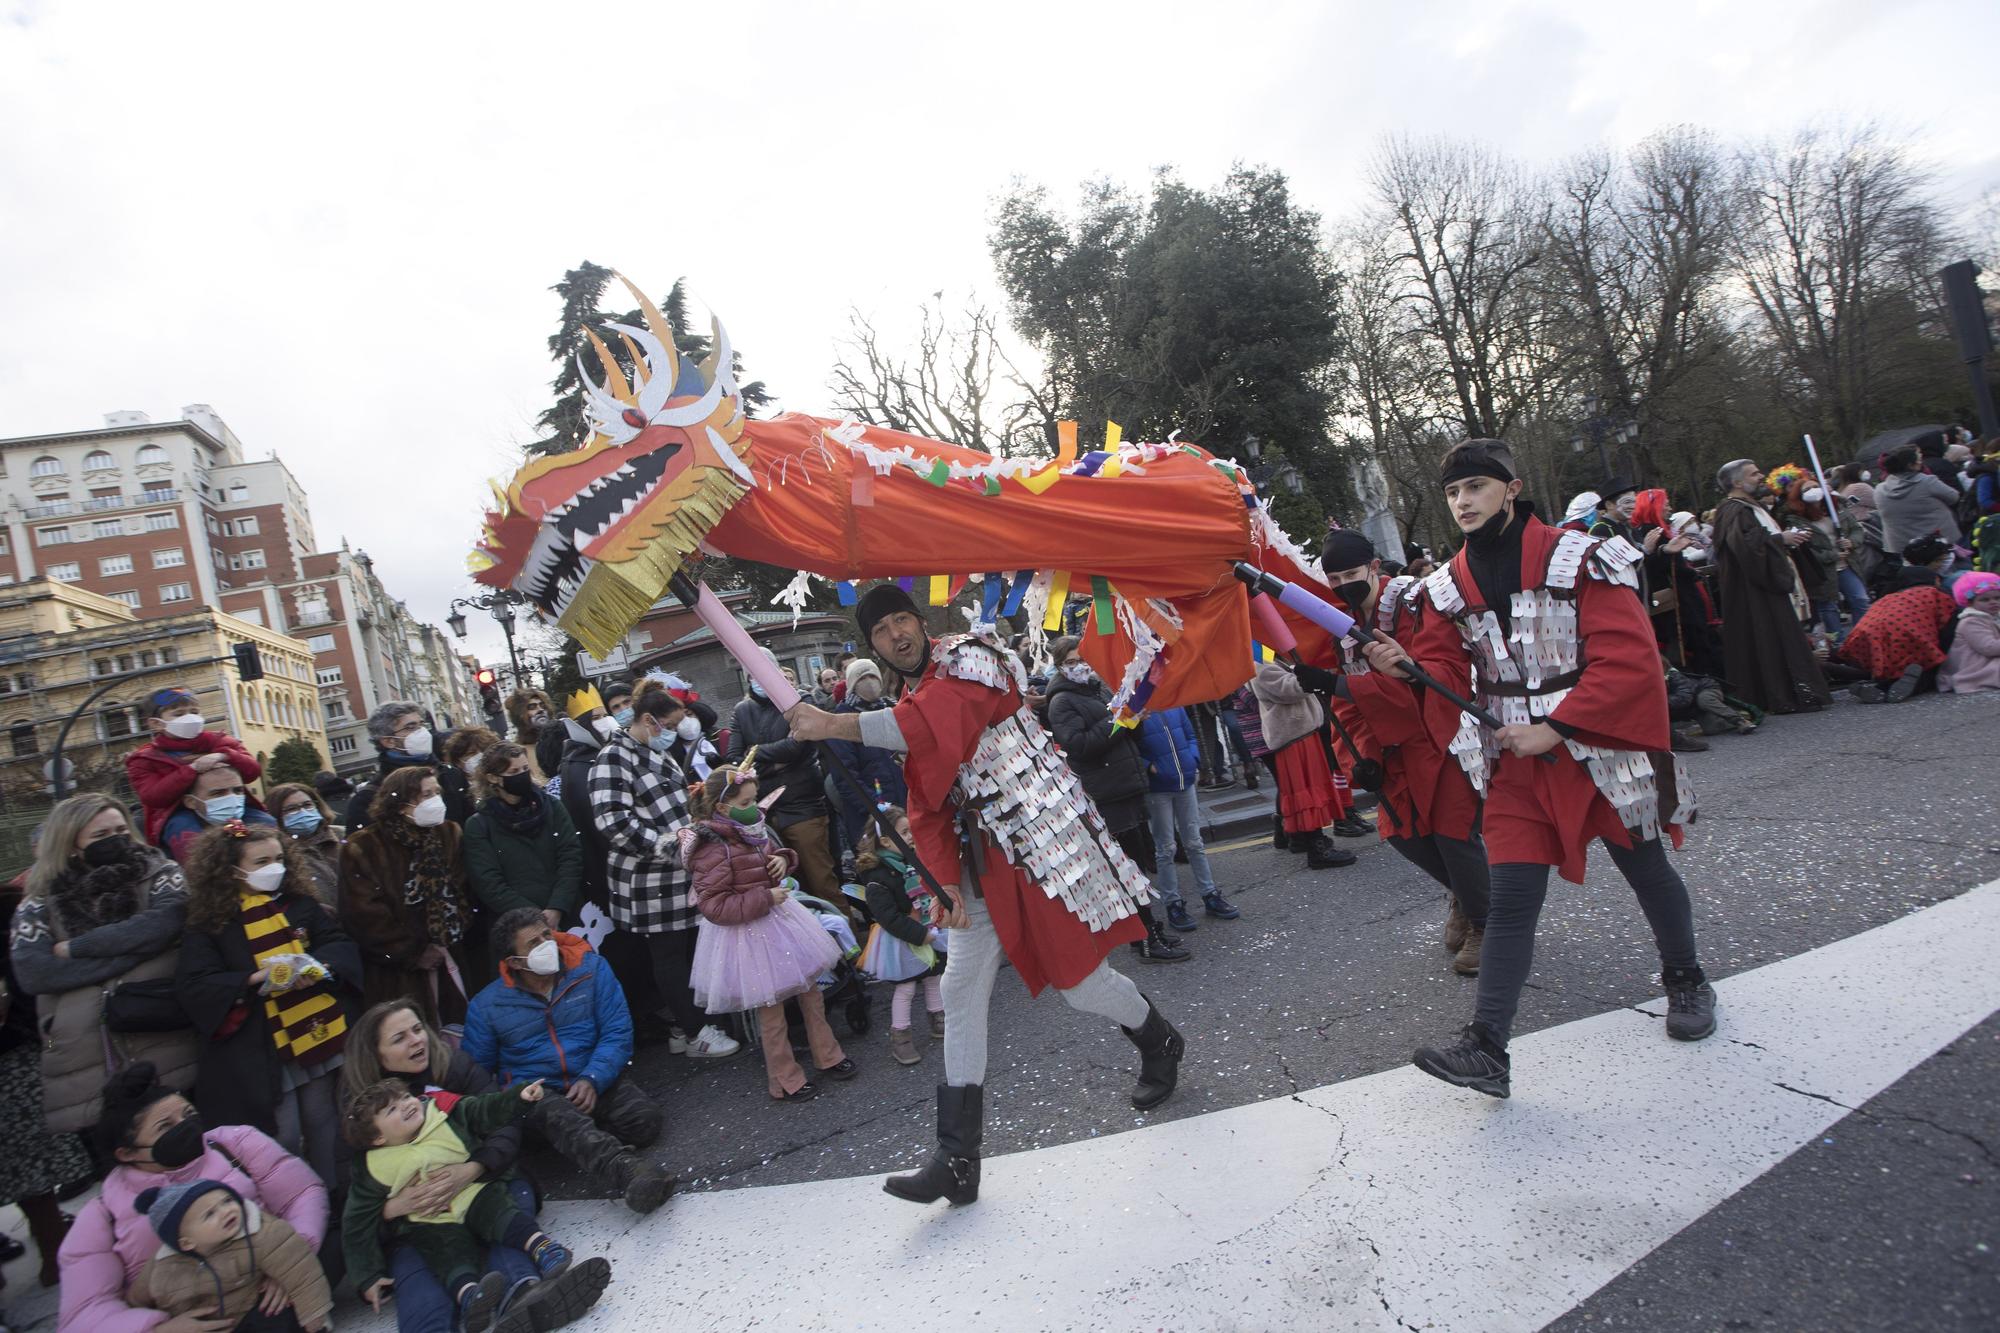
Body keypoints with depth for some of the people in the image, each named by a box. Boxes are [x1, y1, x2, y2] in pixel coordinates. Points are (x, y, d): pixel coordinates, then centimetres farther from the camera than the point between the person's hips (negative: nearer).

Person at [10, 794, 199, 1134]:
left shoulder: (160, 873, 8)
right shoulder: (39, 906, 10)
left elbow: (165, 922, -12)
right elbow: (31, 973, -5)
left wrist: (74, 948, -5)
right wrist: (134, 950, -9)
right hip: (87, 1071, 1)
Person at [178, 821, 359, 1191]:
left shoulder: (300, 904, 6)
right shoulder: (210, 924, -3)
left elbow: (341, 944, 4)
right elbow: (195, 986, -10)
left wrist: (318, 968, -17)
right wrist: (256, 978, -23)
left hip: (320, 1032, 3)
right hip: (260, 1049, -3)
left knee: (324, 1123, 12)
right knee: (283, 1136, 1)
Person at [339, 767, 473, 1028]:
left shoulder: (449, 834, 7)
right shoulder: (363, 848, -5)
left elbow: (463, 891, 3)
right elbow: (364, 913, -9)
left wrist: (453, 936, -12)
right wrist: (414, 952, -8)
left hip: (452, 958, 3)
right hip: (399, 971, -3)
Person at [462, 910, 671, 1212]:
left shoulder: (591, 968, -2)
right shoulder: (486, 1005, 1)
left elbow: (617, 1033, -5)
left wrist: (592, 1079, -21)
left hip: (595, 1082, 2)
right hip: (534, 1095, -2)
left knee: (645, 1118, -29)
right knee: (558, 1116, -40)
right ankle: (629, 1169, -62)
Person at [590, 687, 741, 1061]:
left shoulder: (656, 753, 15)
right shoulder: (614, 757, -13)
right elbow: (613, 822, -22)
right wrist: (671, 846, -22)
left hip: (680, 872, 8)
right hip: (649, 879, -8)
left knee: (689, 950, 13)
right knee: (670, 955, 1)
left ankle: (690, 1020, 24)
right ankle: (698, 1033, 8)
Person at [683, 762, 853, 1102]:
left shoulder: (752, 831, 1)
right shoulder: (712, 849, -23)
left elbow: (772, 855, 22)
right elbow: (714, 907, -26)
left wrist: (783, 858, -3)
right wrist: (766, 898, -25)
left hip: (778, 916, 9)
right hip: (748, 934, -8)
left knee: (809, 988, 17)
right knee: (771, 1008, 5)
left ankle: (827, 1055, 35)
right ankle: (785, 1080, 24)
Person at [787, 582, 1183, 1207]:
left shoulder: (969, 656, -11)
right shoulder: (907, 711, 12)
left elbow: (939, 721, -33)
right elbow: (928, 810, 8)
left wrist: (834, 725, -34)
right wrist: (947, 881, -6)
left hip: (1047, 838, -7)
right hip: (985, 861, 7)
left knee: (1080, 980, 3)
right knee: (961, 991, 1)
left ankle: (1160, 1044, 37)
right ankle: (957, 1160, 8)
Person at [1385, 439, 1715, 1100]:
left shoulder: (1578, 560, -11)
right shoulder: (1450, 587, 4)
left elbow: (1627, 657, -17)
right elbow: (1445, 668, 4)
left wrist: (1555, 729, -22)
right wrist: (1405, 666, -19)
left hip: (1600, 749, -2)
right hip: (1517, 761, 3)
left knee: (1646, 870, 17)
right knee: (1510, 898, -4)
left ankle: (1686, 981, 45)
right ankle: (1486, 1049, -6)